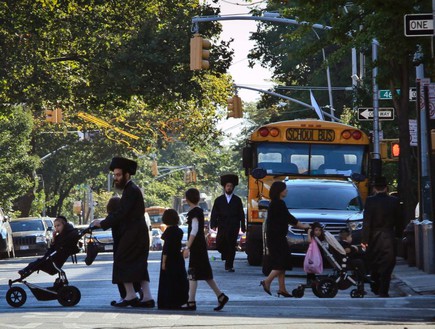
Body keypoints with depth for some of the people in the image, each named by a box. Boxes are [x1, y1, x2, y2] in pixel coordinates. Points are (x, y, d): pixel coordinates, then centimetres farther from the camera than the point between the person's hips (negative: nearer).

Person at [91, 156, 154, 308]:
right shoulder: (131, 189, 17)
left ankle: (130, 296, -5)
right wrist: (105, 221, 11)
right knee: (139, 265, 8)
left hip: (132, 234, -10)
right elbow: (122, 212, 19)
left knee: (122, 261, -5)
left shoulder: (131, 191, -15)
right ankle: (146, 297, 5)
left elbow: (121, 213, -20)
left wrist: (103, 223, -13)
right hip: (139, 234, 10)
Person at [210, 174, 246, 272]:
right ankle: (227, 257, 21)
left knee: (232, 246, -4)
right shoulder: (219, 200, 11)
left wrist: (243, 227, 4)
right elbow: (214, 214, 6)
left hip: (234, 228, -1)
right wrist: (213, 225, -7)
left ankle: (229, 265, 1)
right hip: (222, 227, 1)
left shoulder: (237, 200, 10)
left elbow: (241, 215, 10)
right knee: (219, 244, -9)